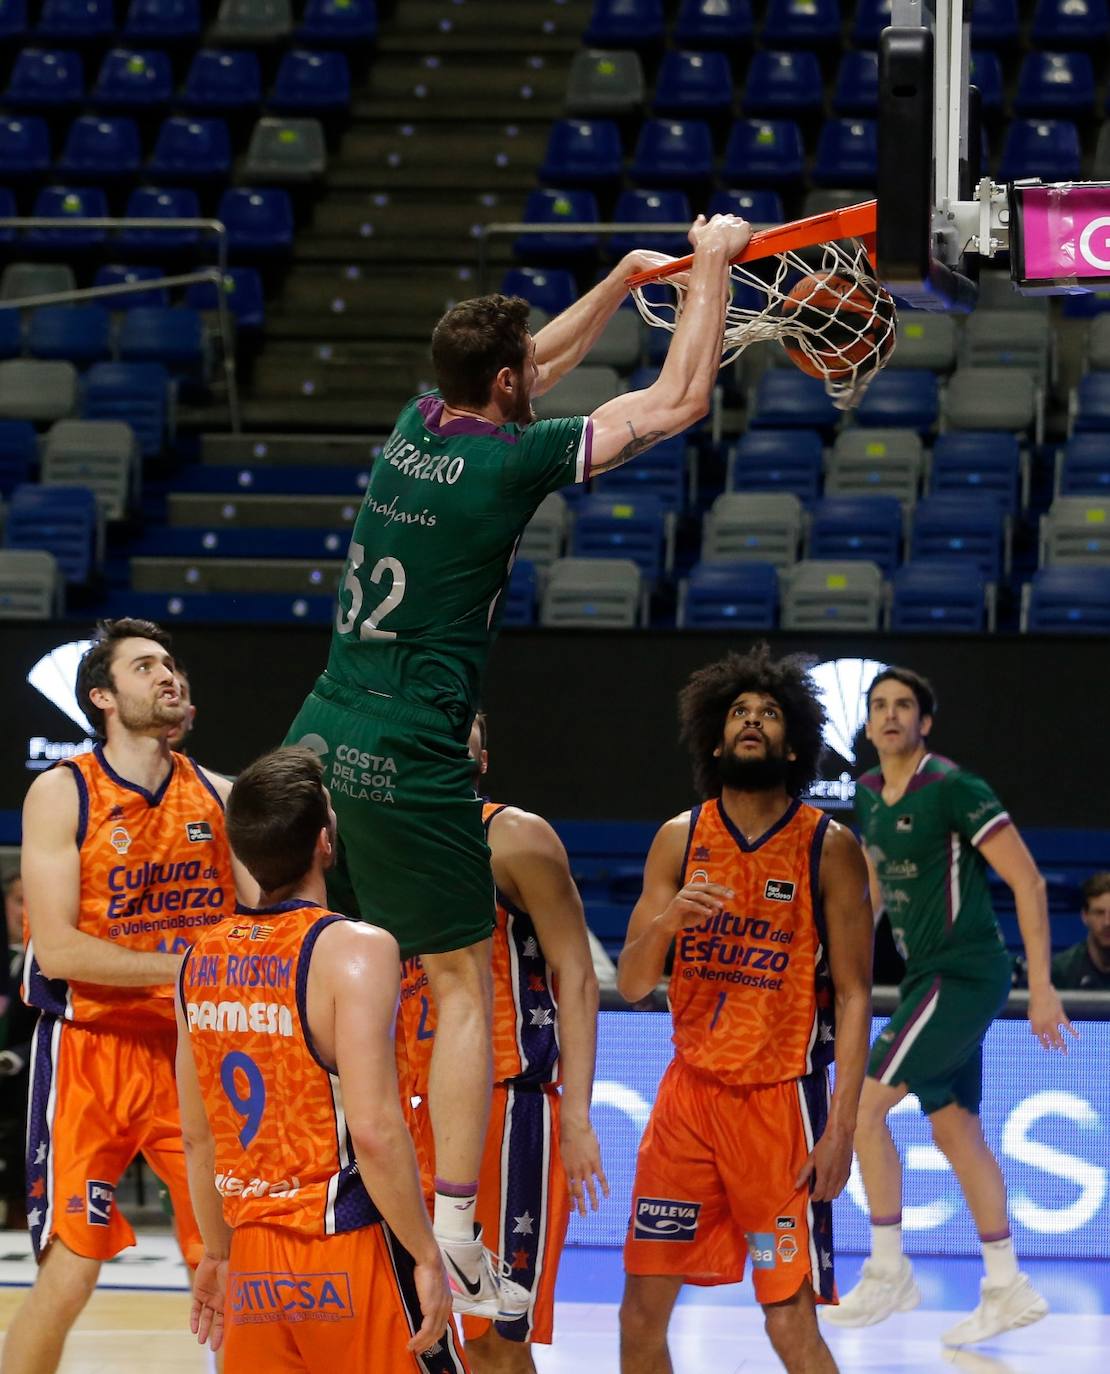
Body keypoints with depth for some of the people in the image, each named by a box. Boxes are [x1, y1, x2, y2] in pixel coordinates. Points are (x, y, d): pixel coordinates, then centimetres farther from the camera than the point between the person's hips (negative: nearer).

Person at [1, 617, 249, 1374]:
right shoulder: (62, 793, -6)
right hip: (91, 1049, -4)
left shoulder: (217, 795, 7)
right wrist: (185, 967, -18)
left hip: (196, 1053, 4)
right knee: (70, 1273, -6)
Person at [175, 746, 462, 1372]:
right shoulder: (356, 948, -13)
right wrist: (427, 1256, -13)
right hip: (352, 1251, -6)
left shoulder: (202, 960, 7)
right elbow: (374, 1130, -20)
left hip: (254, 1259, 6)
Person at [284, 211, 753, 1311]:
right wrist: (711, 267, 8)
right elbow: (680, 400, -4)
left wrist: (624, 281, 35)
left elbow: (529, 371, 31)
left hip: (318, 738, 7)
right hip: (409, 765, -7)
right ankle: (453, 1236, -5)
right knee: (462, 985, 0)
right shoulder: (509, 461, -11)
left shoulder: (414, 426, 9)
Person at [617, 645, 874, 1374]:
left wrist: (841, 1129, -14)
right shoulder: (680, 839, 6)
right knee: (643, 1310, 2)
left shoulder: (828, 847, -4)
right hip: (689, 1093, 4)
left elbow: (853, 995, -6)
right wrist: (668, 919, -16)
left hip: (780, 1099, -4)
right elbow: (631, 984, 6)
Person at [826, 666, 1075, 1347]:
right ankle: (1008, 1290, 17)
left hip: (965, 975, -9)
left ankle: (889, 1272, -4)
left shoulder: (955, 788, -15)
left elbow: (1029, 882, -15)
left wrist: (1042, 987, -18)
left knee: (864, 1105, -13)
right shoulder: (869, 794, 9)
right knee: (956, 1129, 10)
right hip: (928, 977, 9)